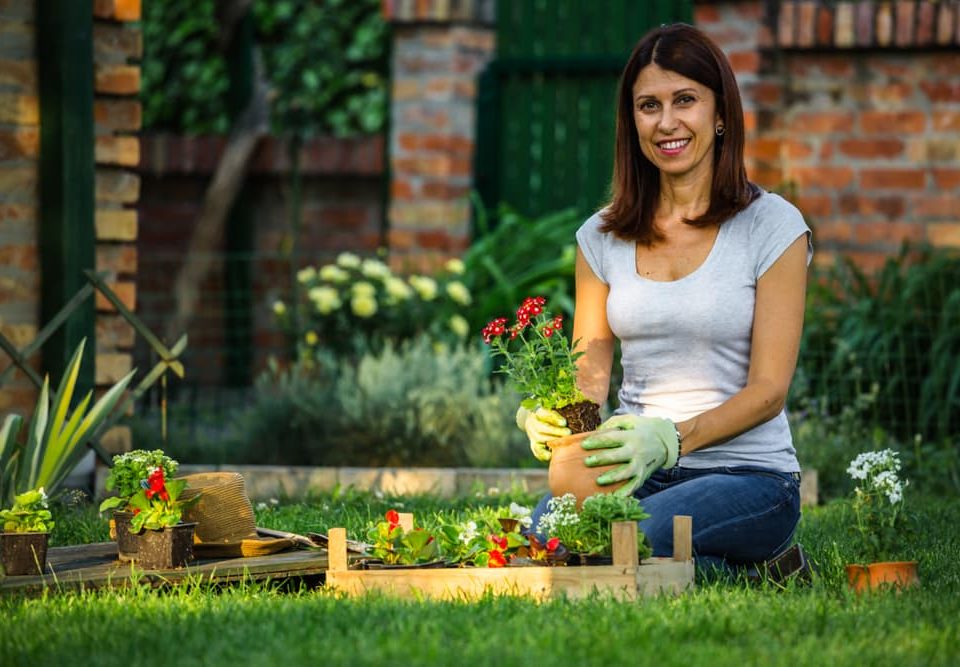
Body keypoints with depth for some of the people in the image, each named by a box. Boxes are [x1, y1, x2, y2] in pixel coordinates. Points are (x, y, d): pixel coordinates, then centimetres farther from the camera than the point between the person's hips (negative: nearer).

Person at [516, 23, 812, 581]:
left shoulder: (772, 226, -1)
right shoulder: (604, 237, 12)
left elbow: (769, 389, -7)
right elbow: (588, 376, 9)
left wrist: (669, 439, -24)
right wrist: (551, 420, -16)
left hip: (747, 473, -4)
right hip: (635, 473, 4)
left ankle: (759, 572, -4)